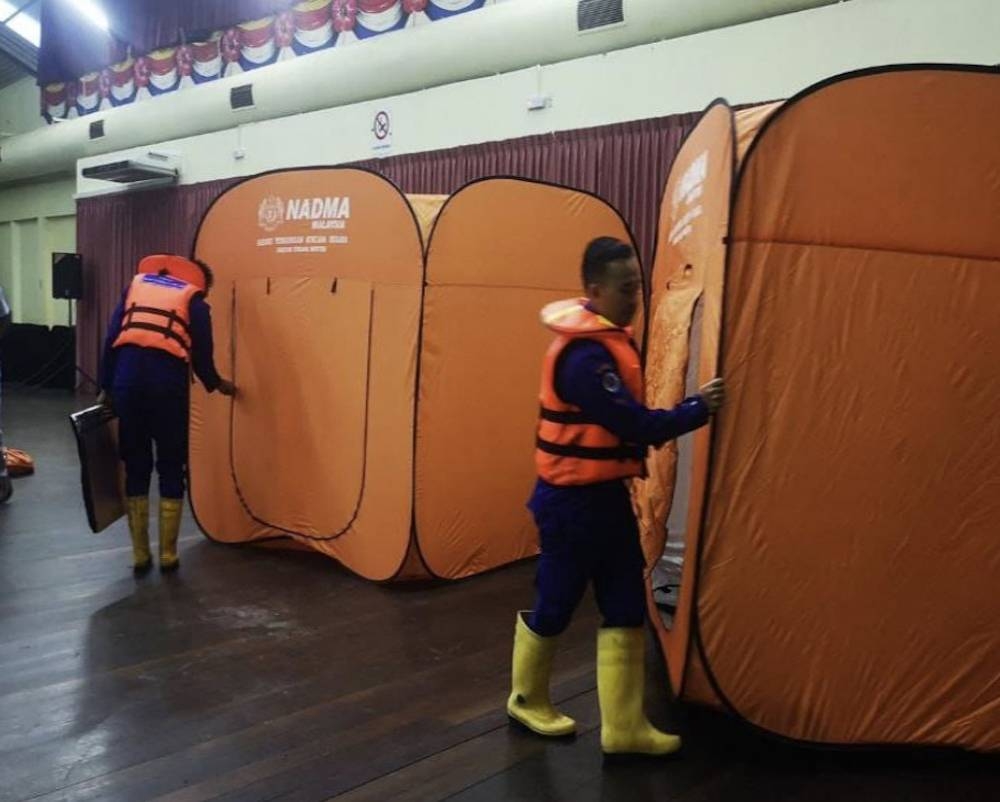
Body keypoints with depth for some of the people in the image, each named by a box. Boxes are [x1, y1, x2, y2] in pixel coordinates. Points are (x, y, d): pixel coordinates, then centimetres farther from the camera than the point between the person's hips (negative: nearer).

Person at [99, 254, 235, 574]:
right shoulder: (194, 300, 10)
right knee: (171, 469, 10)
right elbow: (201, 354, 8)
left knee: (135, 468, 13)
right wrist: (217, 384, 27)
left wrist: (106, 387, 15)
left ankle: (140, 555, 18)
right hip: (167, 382, -3)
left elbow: (112, 337, 13)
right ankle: (168, 554, 14)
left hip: (128, 379, 3)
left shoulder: (137, 284, 21)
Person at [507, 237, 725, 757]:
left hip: (606, 495, 9)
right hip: (571, 502, -9)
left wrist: (656, 430, -4)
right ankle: (527, 701, 33)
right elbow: (634, 424, -26)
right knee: (554, 606, 9)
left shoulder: (609, 339, 8)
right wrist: (698, 409, -18)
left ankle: (624, 727, 19)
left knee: (625, 610, 10)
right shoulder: (584, 355, -24)